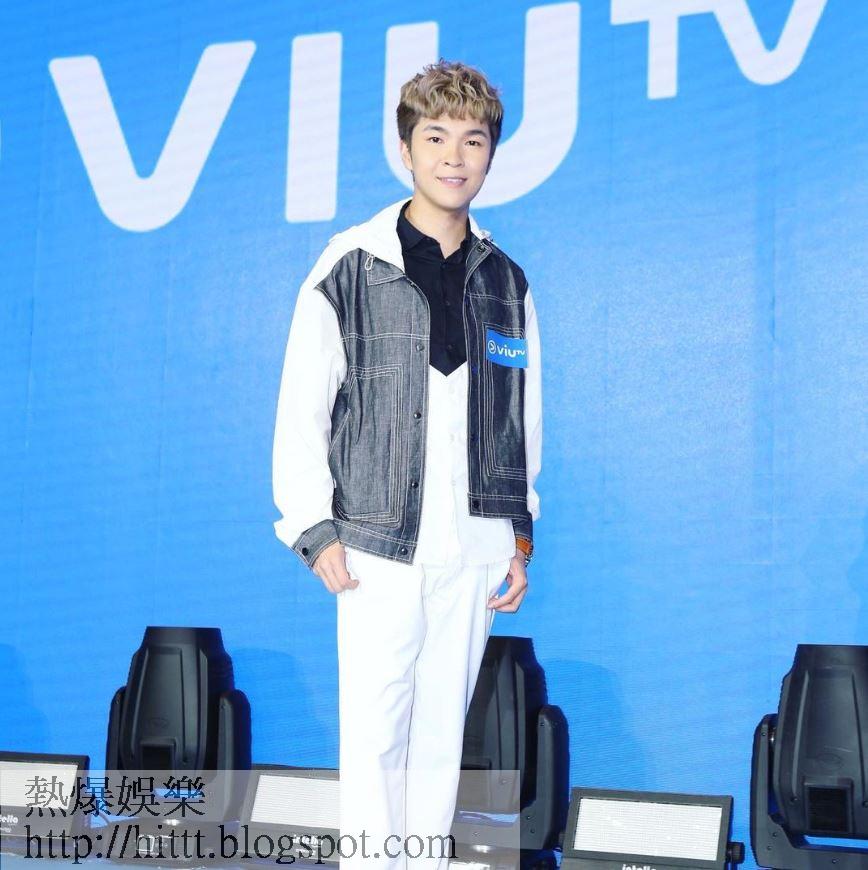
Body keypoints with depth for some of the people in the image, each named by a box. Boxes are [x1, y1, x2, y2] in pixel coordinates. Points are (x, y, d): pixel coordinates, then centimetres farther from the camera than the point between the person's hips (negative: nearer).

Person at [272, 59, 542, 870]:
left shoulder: (506, 282, 11)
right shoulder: (350, 267, -2)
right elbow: (301, 409, -2)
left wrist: (521, 531, 13)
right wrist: (313, 528, -6)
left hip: (474, 546, 4)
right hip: (377, 541, -3)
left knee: (443, 726, 8)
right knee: (375, 728, -4)